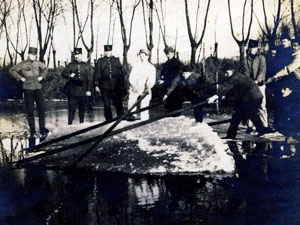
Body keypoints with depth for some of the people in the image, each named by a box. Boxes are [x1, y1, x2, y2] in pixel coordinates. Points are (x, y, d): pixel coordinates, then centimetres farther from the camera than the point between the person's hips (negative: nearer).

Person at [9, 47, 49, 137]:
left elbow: (45, 68, 25)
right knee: (30, 110, 1)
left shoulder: (37, 63, 7)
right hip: (28, 89, -3)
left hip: (38, 88, 4)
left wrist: (42, 76, 10)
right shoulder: (23, 64, -4)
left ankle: (42, 128, 7)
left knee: (41, 108, 0)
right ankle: (32, 130, 8)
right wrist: (20, 78, -6)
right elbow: (12, 70, 0)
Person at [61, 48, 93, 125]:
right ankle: (69, 124, 4)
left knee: (82, 108, 9)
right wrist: (69, 75, -18)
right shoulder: (70, 65, 6)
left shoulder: (87, 66, 5)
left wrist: (89, 90, -3)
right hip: (72, 91, -1)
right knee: (71, 108, -1)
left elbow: (90, 79, 3)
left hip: (83, 91, 1)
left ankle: (81, 123, 22)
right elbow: (63, 73, 3)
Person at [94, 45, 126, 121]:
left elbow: (121, 73, 9)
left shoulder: (116, 60, 9)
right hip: (105, 87, 0)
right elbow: (97, 74, 5)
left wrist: (122, 85, 4)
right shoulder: (100, 61, 7)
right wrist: (96, 85, -1)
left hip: (116, 87, 0)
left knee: (118, 104, -1)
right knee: (107, 106, 4)